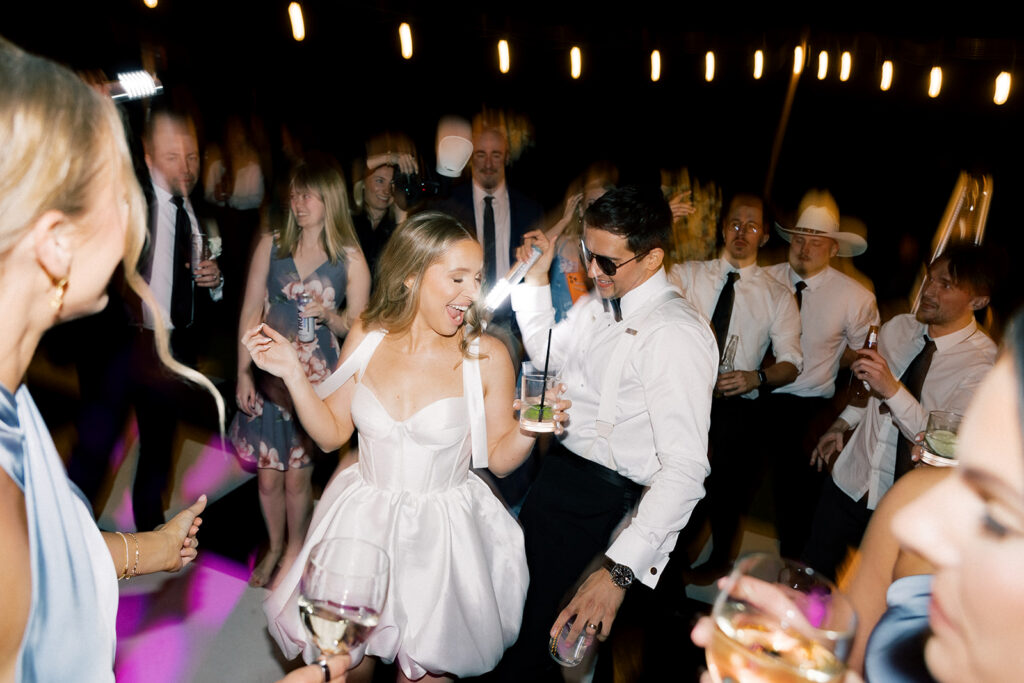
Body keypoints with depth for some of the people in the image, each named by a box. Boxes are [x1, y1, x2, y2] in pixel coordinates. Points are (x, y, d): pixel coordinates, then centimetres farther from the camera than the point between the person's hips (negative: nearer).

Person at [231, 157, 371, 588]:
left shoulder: (350, 259, -3)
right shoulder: (271, 246, 2)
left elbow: (357, 326, 3)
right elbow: (251, 314, 4)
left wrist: (329, 316, -18)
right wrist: (244, 373, 0)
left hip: (317, 380, -2)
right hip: (269, 374, 2)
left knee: (297, 475, 6)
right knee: (268, 475, 9)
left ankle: (295, 551, 31)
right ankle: (274, 547, 35)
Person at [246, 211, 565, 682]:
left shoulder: (486, 356, -13)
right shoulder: (367, 338, -6)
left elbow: (499, 458, -4)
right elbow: (332, 433, 2)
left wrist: (529, 429, -23)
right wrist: (293, 373, -7)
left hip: (443, 532, -2)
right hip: (363, 519, 2)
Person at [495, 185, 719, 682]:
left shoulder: (675, 334, -22)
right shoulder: (597, 303, 5)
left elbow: (685, 468, -27)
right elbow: (550, 357, 24)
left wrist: (620, 569, -32)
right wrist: (537, 279, 11)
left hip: (601, 501, -7)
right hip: (553, 467, 8)